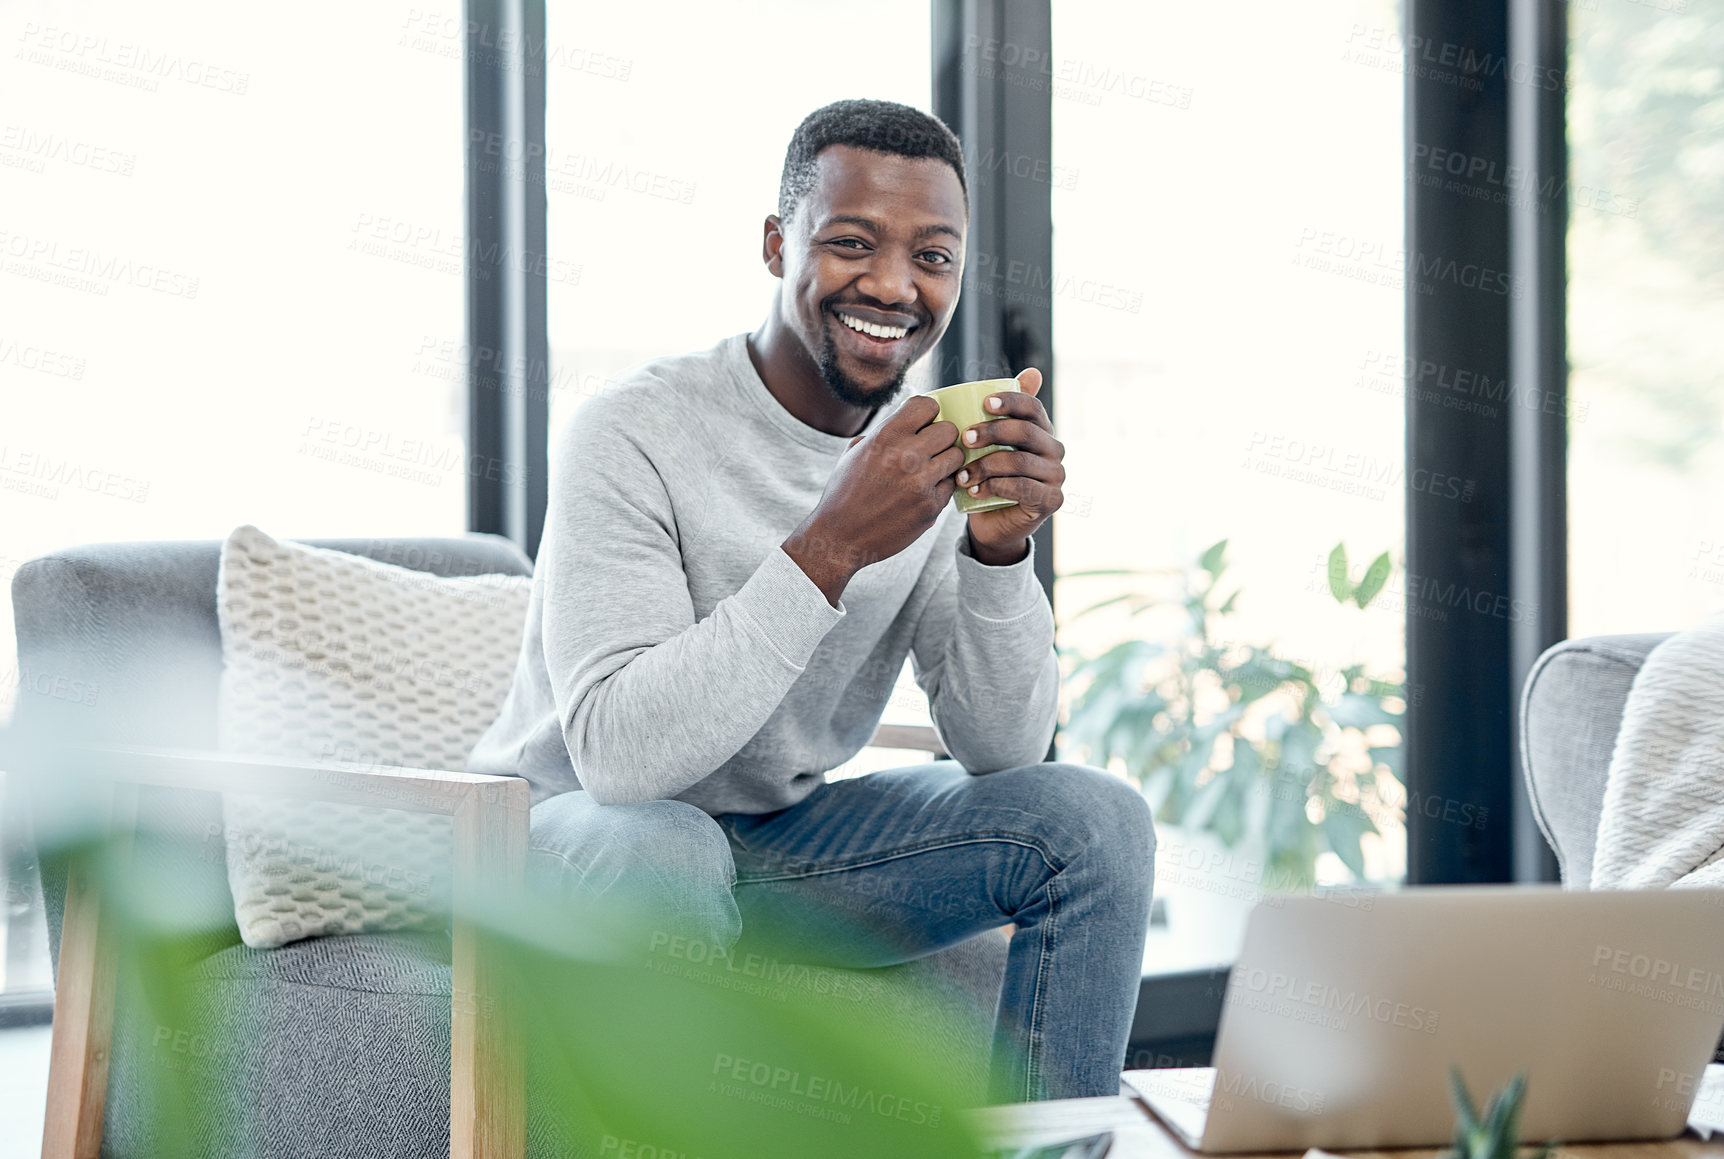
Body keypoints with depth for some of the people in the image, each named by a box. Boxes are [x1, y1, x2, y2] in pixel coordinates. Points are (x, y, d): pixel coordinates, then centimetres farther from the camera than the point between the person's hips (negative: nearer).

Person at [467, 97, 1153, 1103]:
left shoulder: (935, 455, -2)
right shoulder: (636, 435, -21)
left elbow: (1003, 753, -5)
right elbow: (616, 753, -32)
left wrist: (1000, 551, -23)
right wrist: (831, 549, -37)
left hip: (781, 838, 6)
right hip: (573, 834, -6)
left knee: (1095, 821, -9)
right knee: (659, 848, -39)